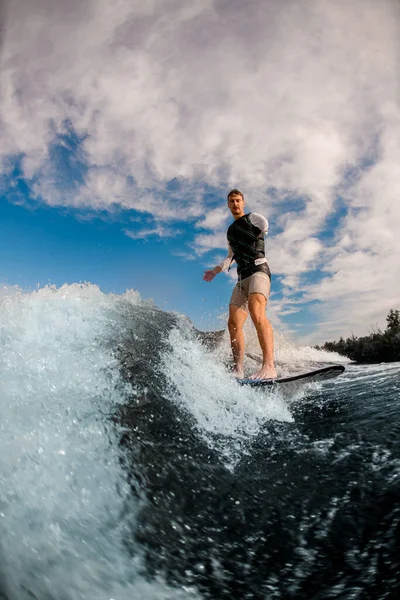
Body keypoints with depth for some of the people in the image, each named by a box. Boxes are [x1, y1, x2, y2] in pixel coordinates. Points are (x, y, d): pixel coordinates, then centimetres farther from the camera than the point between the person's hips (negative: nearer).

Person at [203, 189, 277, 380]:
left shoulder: (252, 218, 10)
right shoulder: (230, 231, 29)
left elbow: (264, 225, -7)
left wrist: (248, 245, 4)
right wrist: (215, 271, 25)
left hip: (258, 269, -8)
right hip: (242, 278, 8)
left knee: (256, 313, -31)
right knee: (233, 324, -5)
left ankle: (269, 367, -41)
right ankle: (238, 371, -7)